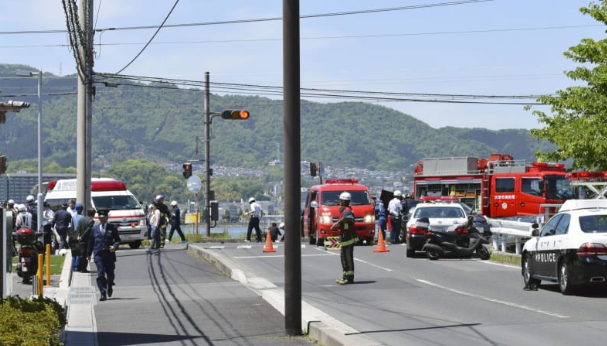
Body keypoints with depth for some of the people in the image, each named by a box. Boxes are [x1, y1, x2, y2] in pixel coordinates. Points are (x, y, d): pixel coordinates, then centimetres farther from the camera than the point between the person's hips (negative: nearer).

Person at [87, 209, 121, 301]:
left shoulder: (112, 228, 5)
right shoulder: (95, 229, 10)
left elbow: (117, 240, 4)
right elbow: (91, 242, 16)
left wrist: (114, 246, -17)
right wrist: (89, 254, 18)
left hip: (109, 254, 0)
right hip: (98, 254, 0)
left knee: (110, 274, 8)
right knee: (100, 274, -10)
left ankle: (110, 286, 40)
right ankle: (103, 294, -10)